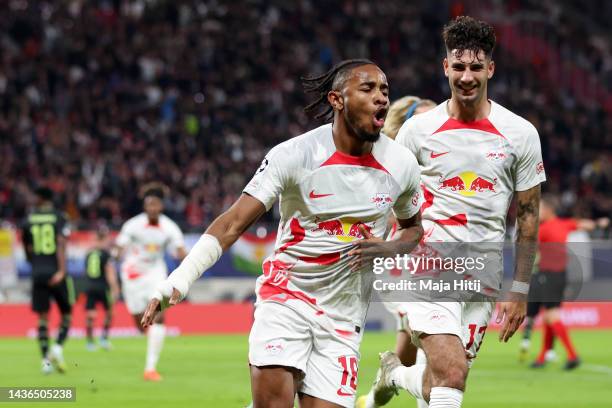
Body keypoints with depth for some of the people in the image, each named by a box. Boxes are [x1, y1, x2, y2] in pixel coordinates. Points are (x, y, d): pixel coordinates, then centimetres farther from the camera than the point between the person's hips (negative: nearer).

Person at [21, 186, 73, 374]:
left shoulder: (28, 220, 6)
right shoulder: (58, 218, -3)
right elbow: (61, 245, -15)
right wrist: (61, 271, -21)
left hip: (38, 274, 2)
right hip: (56, 273, -2)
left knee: (42, 317, 6)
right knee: (66, 313, 11)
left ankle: (46, 359, -3)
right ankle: (58, 347, -12)